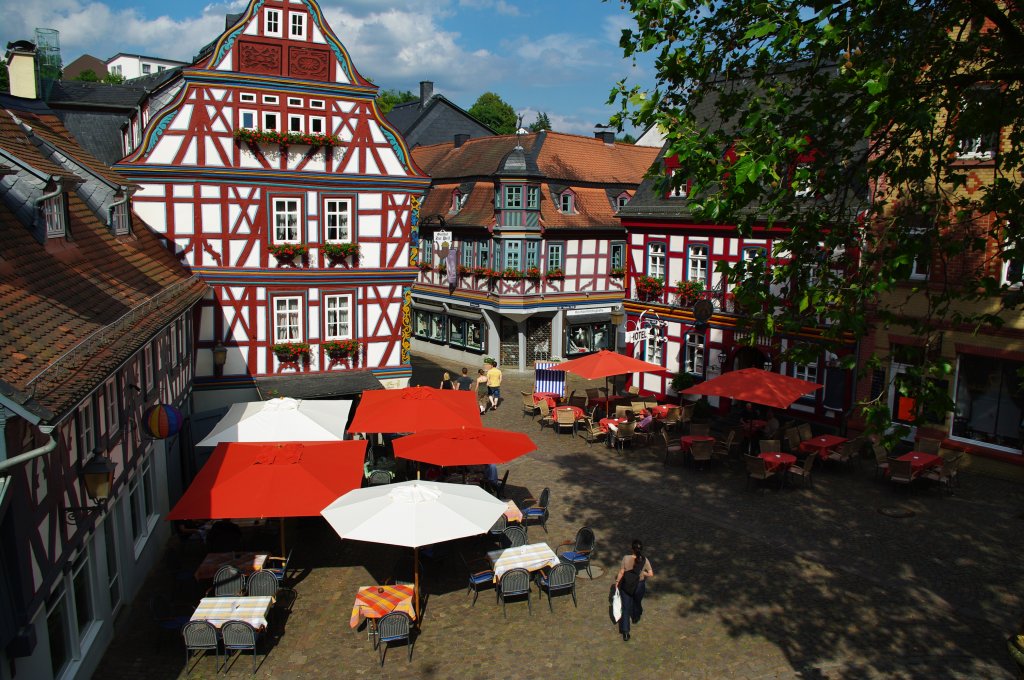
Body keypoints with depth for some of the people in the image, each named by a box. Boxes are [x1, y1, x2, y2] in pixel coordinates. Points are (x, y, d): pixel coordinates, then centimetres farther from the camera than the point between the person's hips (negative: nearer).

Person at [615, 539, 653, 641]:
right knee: (637, 602, 30)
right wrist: (643, 573, 4)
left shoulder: (626, 558, -21)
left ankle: (625, 632, 7)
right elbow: (650, 574, -16)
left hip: (626, 586, -1)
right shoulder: (644, 560, -18)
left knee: (626, 607, 9)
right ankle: (635, 618, 57)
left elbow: (621, 572, -13)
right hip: (639, 586, 1)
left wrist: (617, 581, 3)